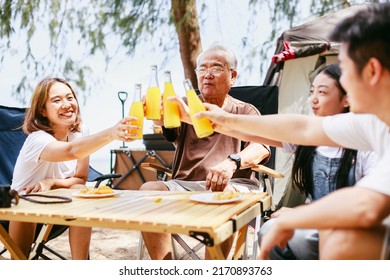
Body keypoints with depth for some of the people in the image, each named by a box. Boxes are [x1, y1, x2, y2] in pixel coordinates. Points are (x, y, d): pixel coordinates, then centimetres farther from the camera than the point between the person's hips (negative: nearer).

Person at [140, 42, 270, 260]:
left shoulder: (246, 112, 13)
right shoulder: (186, 109, 19)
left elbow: (261, 148, -8)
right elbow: (164, 120, -6)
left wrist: (231, 162, -31)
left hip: (233, 186, -2)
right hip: (184, 185, 3)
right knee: (149, 190, -25)